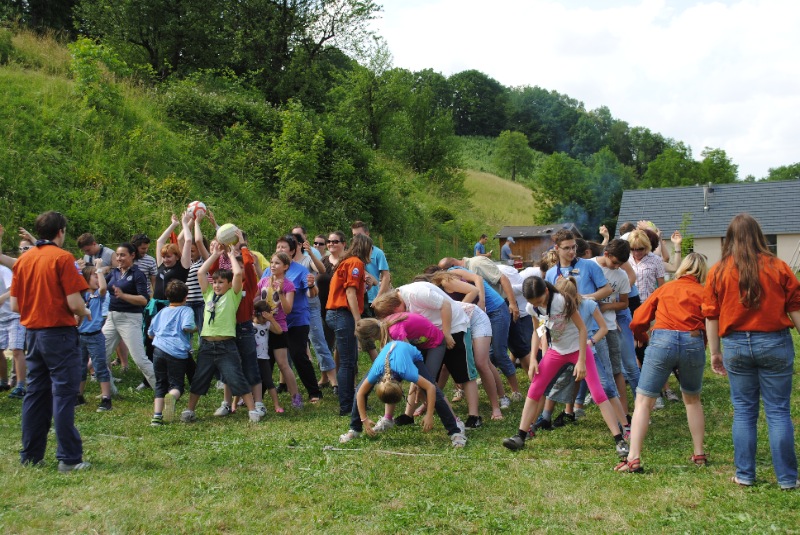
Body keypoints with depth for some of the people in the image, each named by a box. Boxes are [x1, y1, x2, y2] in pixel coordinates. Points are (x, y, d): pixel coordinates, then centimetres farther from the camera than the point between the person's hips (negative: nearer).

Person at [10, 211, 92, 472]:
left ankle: (30, 455, 19)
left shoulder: (23, 260, 8)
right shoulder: (62, 258, -11)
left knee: (35, 394, 13)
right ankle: (69, 458, -3)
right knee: (63, 395, -4)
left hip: (32, 332, 6)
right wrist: (85, 312, 4)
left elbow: (14, 306, 8)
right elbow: (74, 303, -16)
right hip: (60, 333, -6)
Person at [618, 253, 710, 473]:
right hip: (693, 342, 1)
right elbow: (709, 327, 7)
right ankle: (699, 454, 27)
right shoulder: (704, 293, 15)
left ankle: (633, 457, -9)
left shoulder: (665, 288, 18)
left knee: (644, 401, 1)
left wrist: (642, 337, 34)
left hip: (662, 341, -1)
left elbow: (637, 321, 14)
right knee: (692, 399, 24)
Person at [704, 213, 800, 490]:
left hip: (736, 345, 1)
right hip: (775, 343, -1)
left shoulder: (718, 271, 0)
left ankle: (744, 475, 15)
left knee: (743, 411, 11)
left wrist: (715, 352, 9)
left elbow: (711, 315, 1)